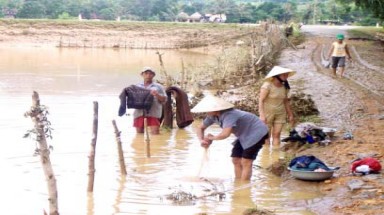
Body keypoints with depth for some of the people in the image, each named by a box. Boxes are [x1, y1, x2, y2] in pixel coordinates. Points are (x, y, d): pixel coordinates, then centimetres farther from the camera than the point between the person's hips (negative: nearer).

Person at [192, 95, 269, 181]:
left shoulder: (229, 115, -34)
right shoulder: (212, 116, -7)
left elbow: (225, 134, -47)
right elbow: (201, 128, 7)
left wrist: (212, 137, -28)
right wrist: (201, 140, -13)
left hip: (256, 132, -9)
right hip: (245, 135, 9)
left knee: (246, 163, -13)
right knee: (236, 161, 5)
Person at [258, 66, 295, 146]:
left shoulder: (284, 87, 3)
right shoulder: (267, 85, -15)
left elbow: (286, 101, 14)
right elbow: (261, 100, -17)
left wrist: (290, 115, 15)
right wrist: (262, 115, -25)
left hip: (280, 113, 5)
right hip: (267, 112, -5)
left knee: (276, 135, 1)